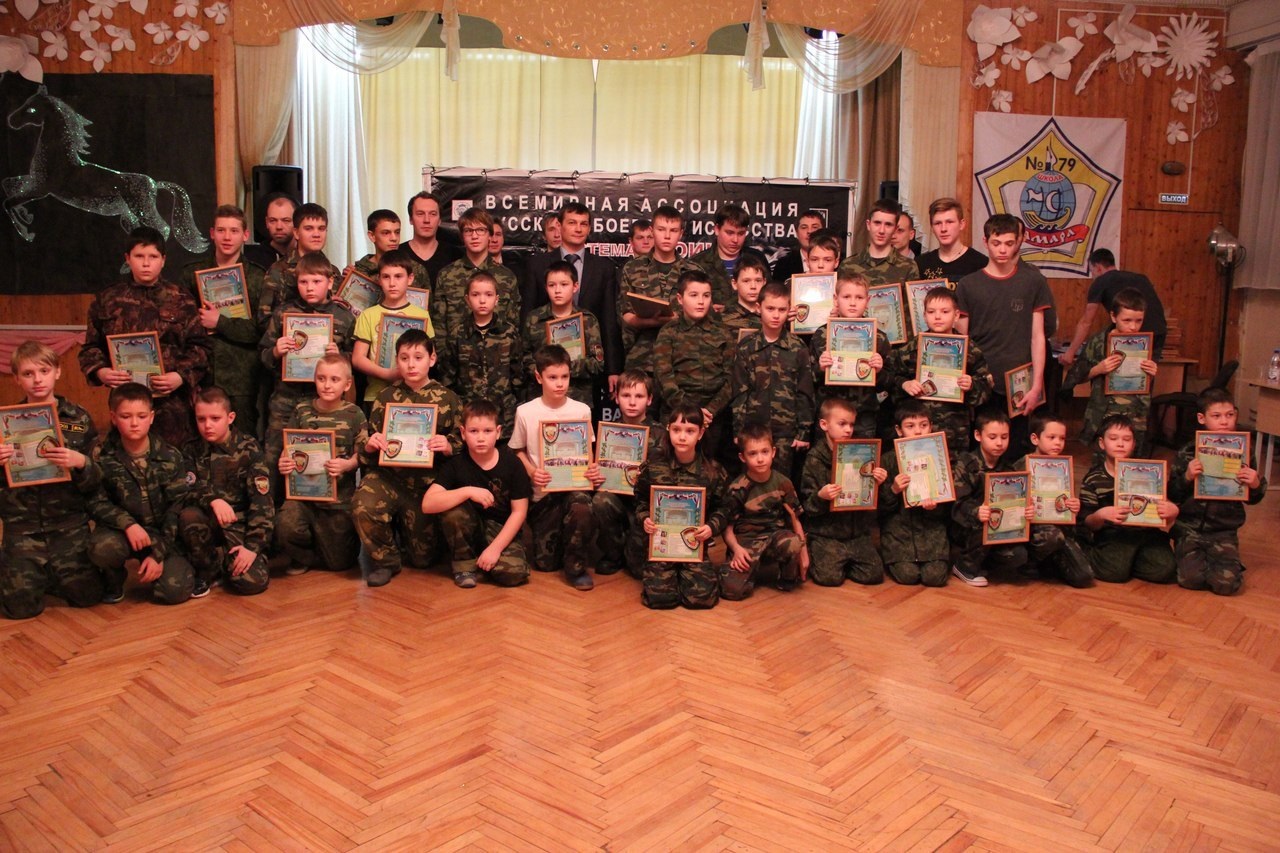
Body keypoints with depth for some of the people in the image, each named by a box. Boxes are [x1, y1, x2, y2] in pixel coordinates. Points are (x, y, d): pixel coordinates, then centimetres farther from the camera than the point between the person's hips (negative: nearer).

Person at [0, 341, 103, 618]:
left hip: (69, 524, 0)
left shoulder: (79, 419, 2)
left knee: (87, 595, -7)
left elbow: (98, 482, 2)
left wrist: (81, 463, -19)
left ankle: (51, 576, 24)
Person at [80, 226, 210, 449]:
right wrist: (100, 371, -7)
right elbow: (91, 346, 12)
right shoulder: (107, 299, 9)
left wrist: (181, 376, -10)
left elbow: (199, 346, 4)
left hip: (172, 402, -1)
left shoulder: (180, 298, 6)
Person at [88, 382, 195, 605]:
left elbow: (176, 508, -6)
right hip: (123, 531, 0)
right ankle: (114, 578, 3)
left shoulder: (171, 457, -4)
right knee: (101, 548, -36)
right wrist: (128, 524, -26)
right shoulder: (102, 456, -4)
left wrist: (159, 554, -12)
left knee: (174, 590, -21)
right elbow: (96, 502, -7)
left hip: (163, 534, 0)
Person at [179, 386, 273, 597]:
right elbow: (186, 491, -13)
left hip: (240, 524, -2)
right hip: (209, 523, 2)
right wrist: (212, 499, -35)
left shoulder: (248, 449, -6)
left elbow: (261, 500, -11)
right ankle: (207, 570, -5)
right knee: (188, 516, -33)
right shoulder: (192, 451, 2)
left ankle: (224, 562, 13)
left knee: (253, 582, -24)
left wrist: (253, 546, -19)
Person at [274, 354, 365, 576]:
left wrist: (347, 465, -23)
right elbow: (288, 448, 10)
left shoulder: (354, 414, -2)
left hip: (340, 493, -1)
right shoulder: (302, 410, 5)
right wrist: (283, 463, -11)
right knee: (285, 526, -29)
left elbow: (362, 453, -3)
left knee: (339, 562, 3)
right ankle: (304, 557, 8)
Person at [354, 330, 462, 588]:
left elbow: (462, 444, 4)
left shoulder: (447, 399, 1)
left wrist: (449, 447, -18)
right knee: (363, 505, -34)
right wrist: (369, 446, -12)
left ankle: (406, 535, 44)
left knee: (422, 559, 6)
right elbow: (367, 453, 12)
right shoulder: (386, 397, 5)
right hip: (388, 475, 0)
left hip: (428, 482, 0)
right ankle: (386, 559, -4)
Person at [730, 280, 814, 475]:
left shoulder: (798, 348, 1)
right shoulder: (745, 347, 2)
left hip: (785, 431, 0)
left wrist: (804, 432, 0)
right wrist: (738, 432, -2)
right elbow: (739, 393, 2)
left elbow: (805, 393, 2)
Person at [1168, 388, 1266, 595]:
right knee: (1191, 578, -19)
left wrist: (1256, 485, -12)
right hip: (1189, 528, -1)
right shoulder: (1187, 454, -2)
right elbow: (1172, 494, -2)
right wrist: (1187, 477, -21)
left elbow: (1252, 499, 10)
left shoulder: (1242, 455, 2)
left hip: (1224, 532, 1)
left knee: (1226, 583, -16)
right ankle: (1191, 556, 16)